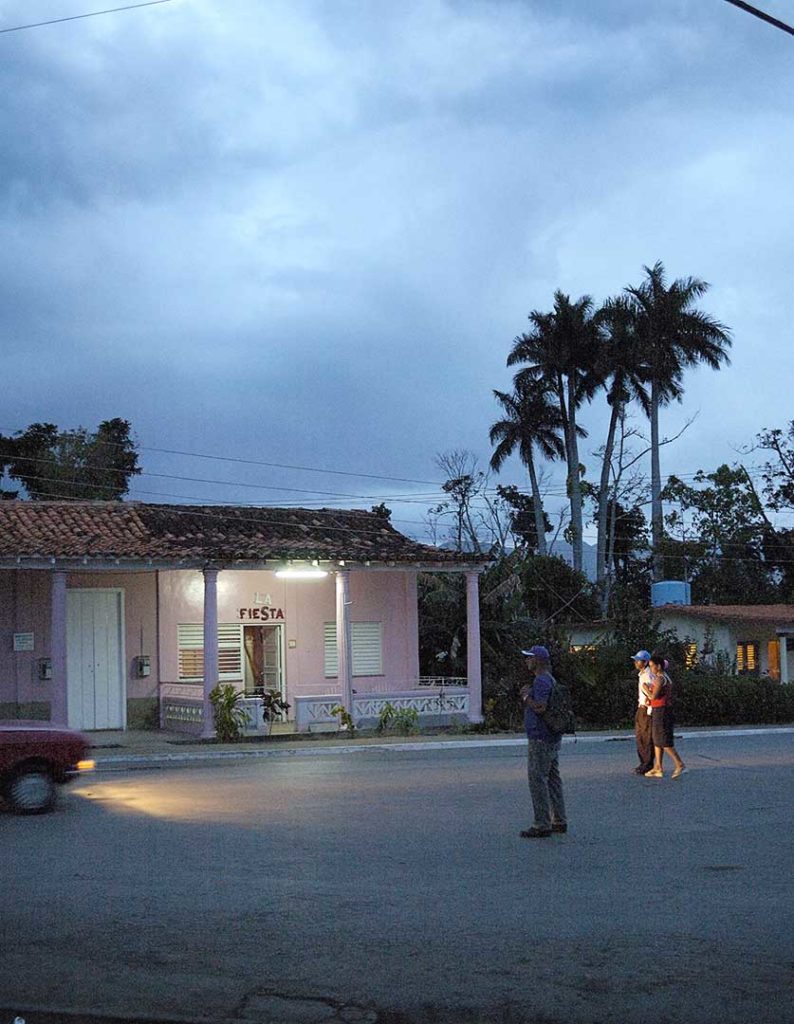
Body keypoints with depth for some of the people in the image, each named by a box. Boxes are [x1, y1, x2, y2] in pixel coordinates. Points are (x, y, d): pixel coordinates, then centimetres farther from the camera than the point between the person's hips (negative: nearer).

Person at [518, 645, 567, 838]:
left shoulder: (541, 681, -16)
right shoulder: (550, 679, 17)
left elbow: (541, 707, -26)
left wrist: (526, 697, -11)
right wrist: (527, 695, 11)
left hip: (540, 739, -10)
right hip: (552, 738, 10)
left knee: (537, 780, -6)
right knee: (553, 779, 14)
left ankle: (542, 825, -5)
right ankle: (559, 821, 19)